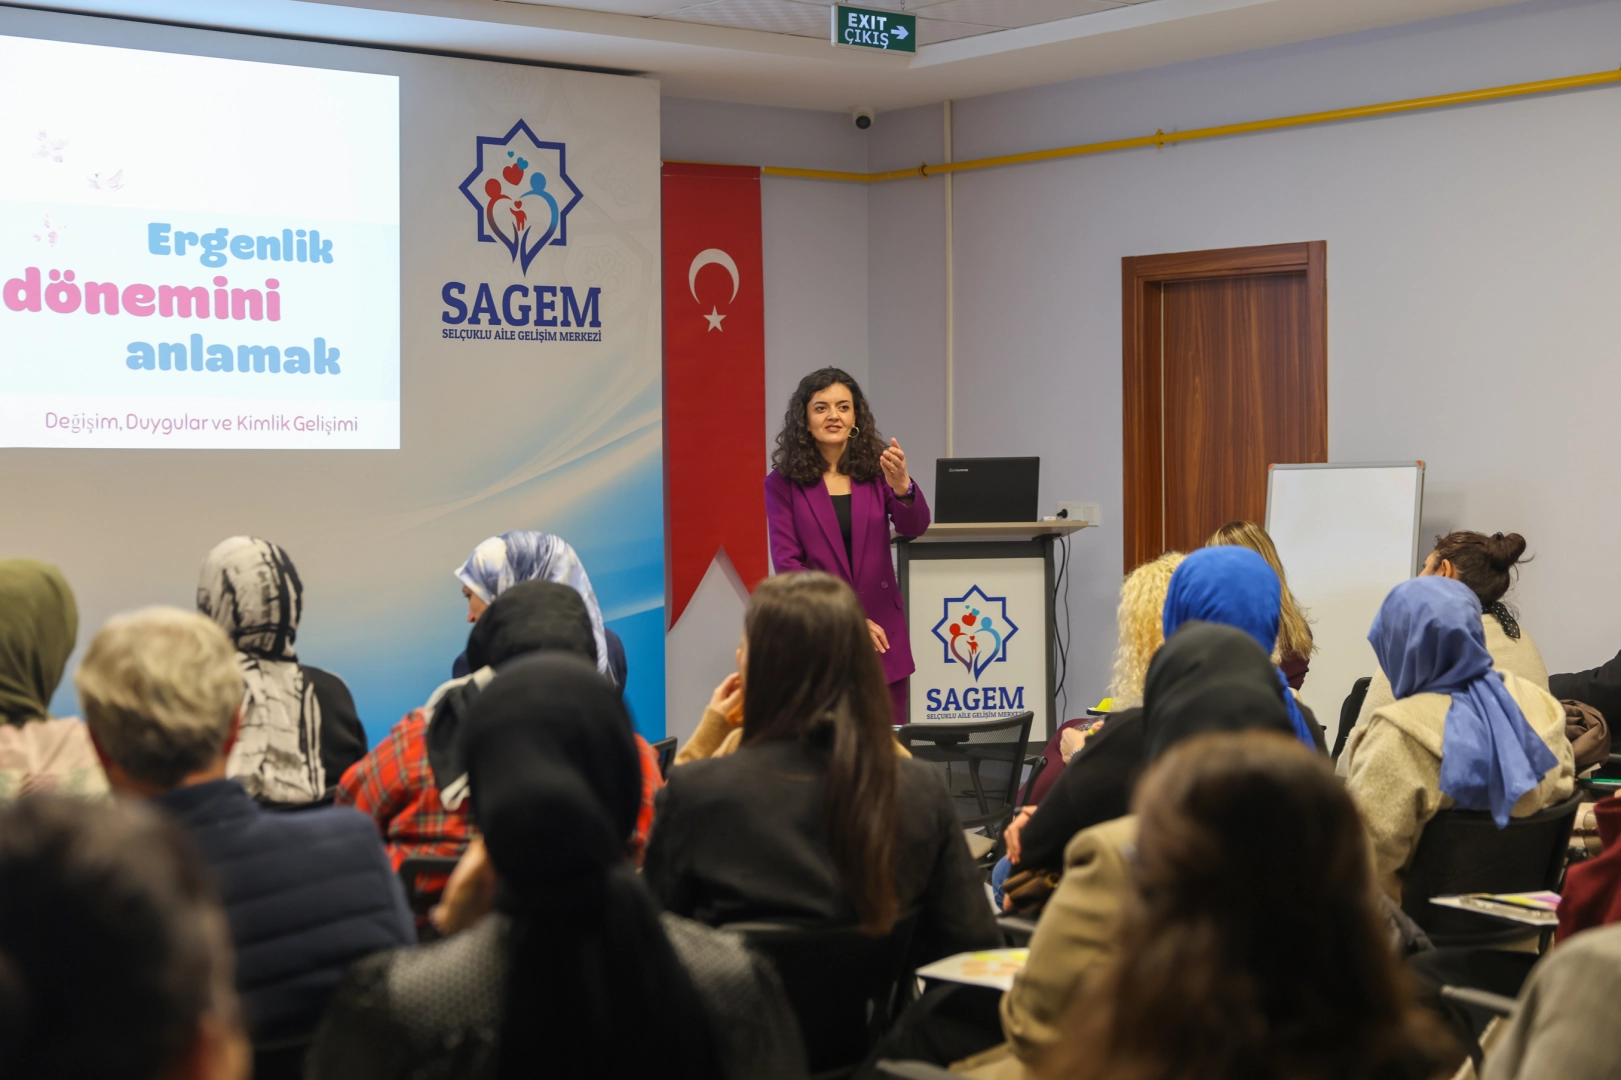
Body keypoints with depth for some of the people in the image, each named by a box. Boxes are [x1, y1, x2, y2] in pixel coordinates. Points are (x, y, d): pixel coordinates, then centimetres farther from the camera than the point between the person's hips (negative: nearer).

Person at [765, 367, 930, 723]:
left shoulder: (875, 469, 5)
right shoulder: (783, 483, 0)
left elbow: (914, 527, -10)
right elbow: (787, 563, -5)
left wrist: (902, 486, -32)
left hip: (882, 633, 2)